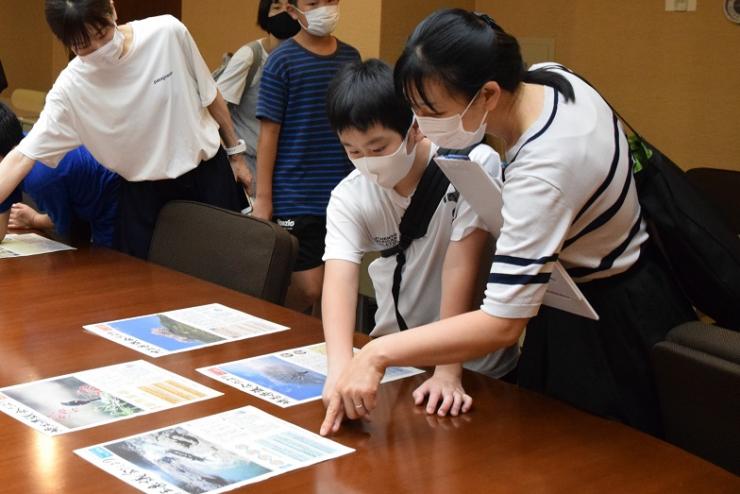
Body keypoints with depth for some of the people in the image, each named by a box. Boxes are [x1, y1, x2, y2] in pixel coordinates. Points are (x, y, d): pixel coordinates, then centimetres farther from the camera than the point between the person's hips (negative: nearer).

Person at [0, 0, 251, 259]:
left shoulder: (168, 32, -17)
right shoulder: (70, 88, -18)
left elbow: (210, 95, -2)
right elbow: (22, 157, -18)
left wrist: (235, 153, 6)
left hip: (207, 172, 1)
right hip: (144, 191, 0)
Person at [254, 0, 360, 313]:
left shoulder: (351, 57, 8)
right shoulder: (282, 61, -6)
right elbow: (269, 133, -7)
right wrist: (263, 197, -9)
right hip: (297, 197, -5)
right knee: (308, 289, -5)